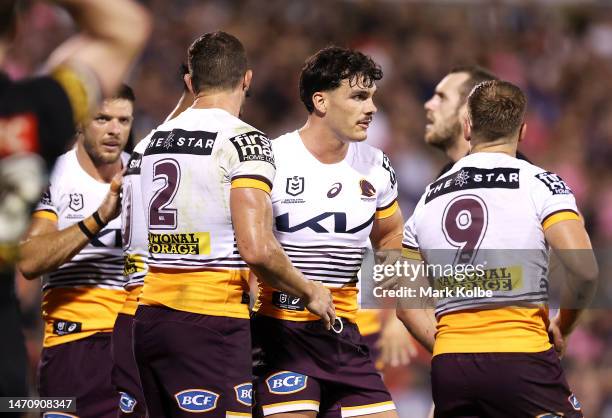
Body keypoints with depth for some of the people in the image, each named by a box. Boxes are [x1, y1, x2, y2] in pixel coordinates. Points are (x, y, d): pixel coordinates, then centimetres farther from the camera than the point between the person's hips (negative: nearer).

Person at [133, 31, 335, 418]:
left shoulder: (156, 139, 13)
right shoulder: (244, 140, -9)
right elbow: (257, 248, -17)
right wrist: (309, 292, -1)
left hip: (150, 317, 7)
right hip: (210, 324, -7)